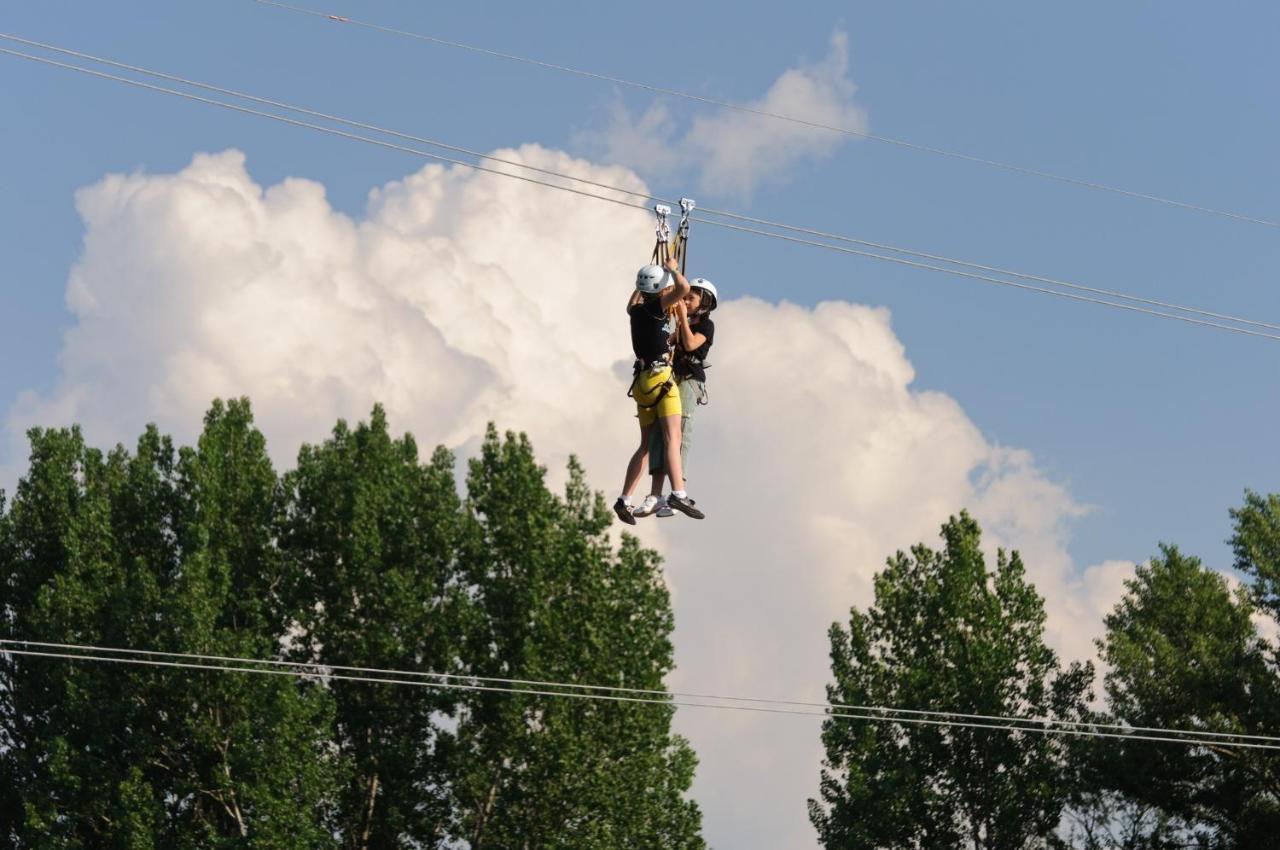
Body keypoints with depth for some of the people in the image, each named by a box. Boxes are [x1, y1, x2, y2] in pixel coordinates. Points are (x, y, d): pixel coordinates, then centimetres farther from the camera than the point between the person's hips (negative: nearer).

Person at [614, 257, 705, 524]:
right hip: (660, 376, -8)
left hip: (643, 381, 8)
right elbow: (684, 287, -20)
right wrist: (673, 268, -2)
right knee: (672, 437, -18)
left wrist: (641, 285, 46)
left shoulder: (638, 311, 15)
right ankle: (678, 494, -33)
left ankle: (624, 500, 11)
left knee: (647, 445, 13)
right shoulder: (656, 307, -7)